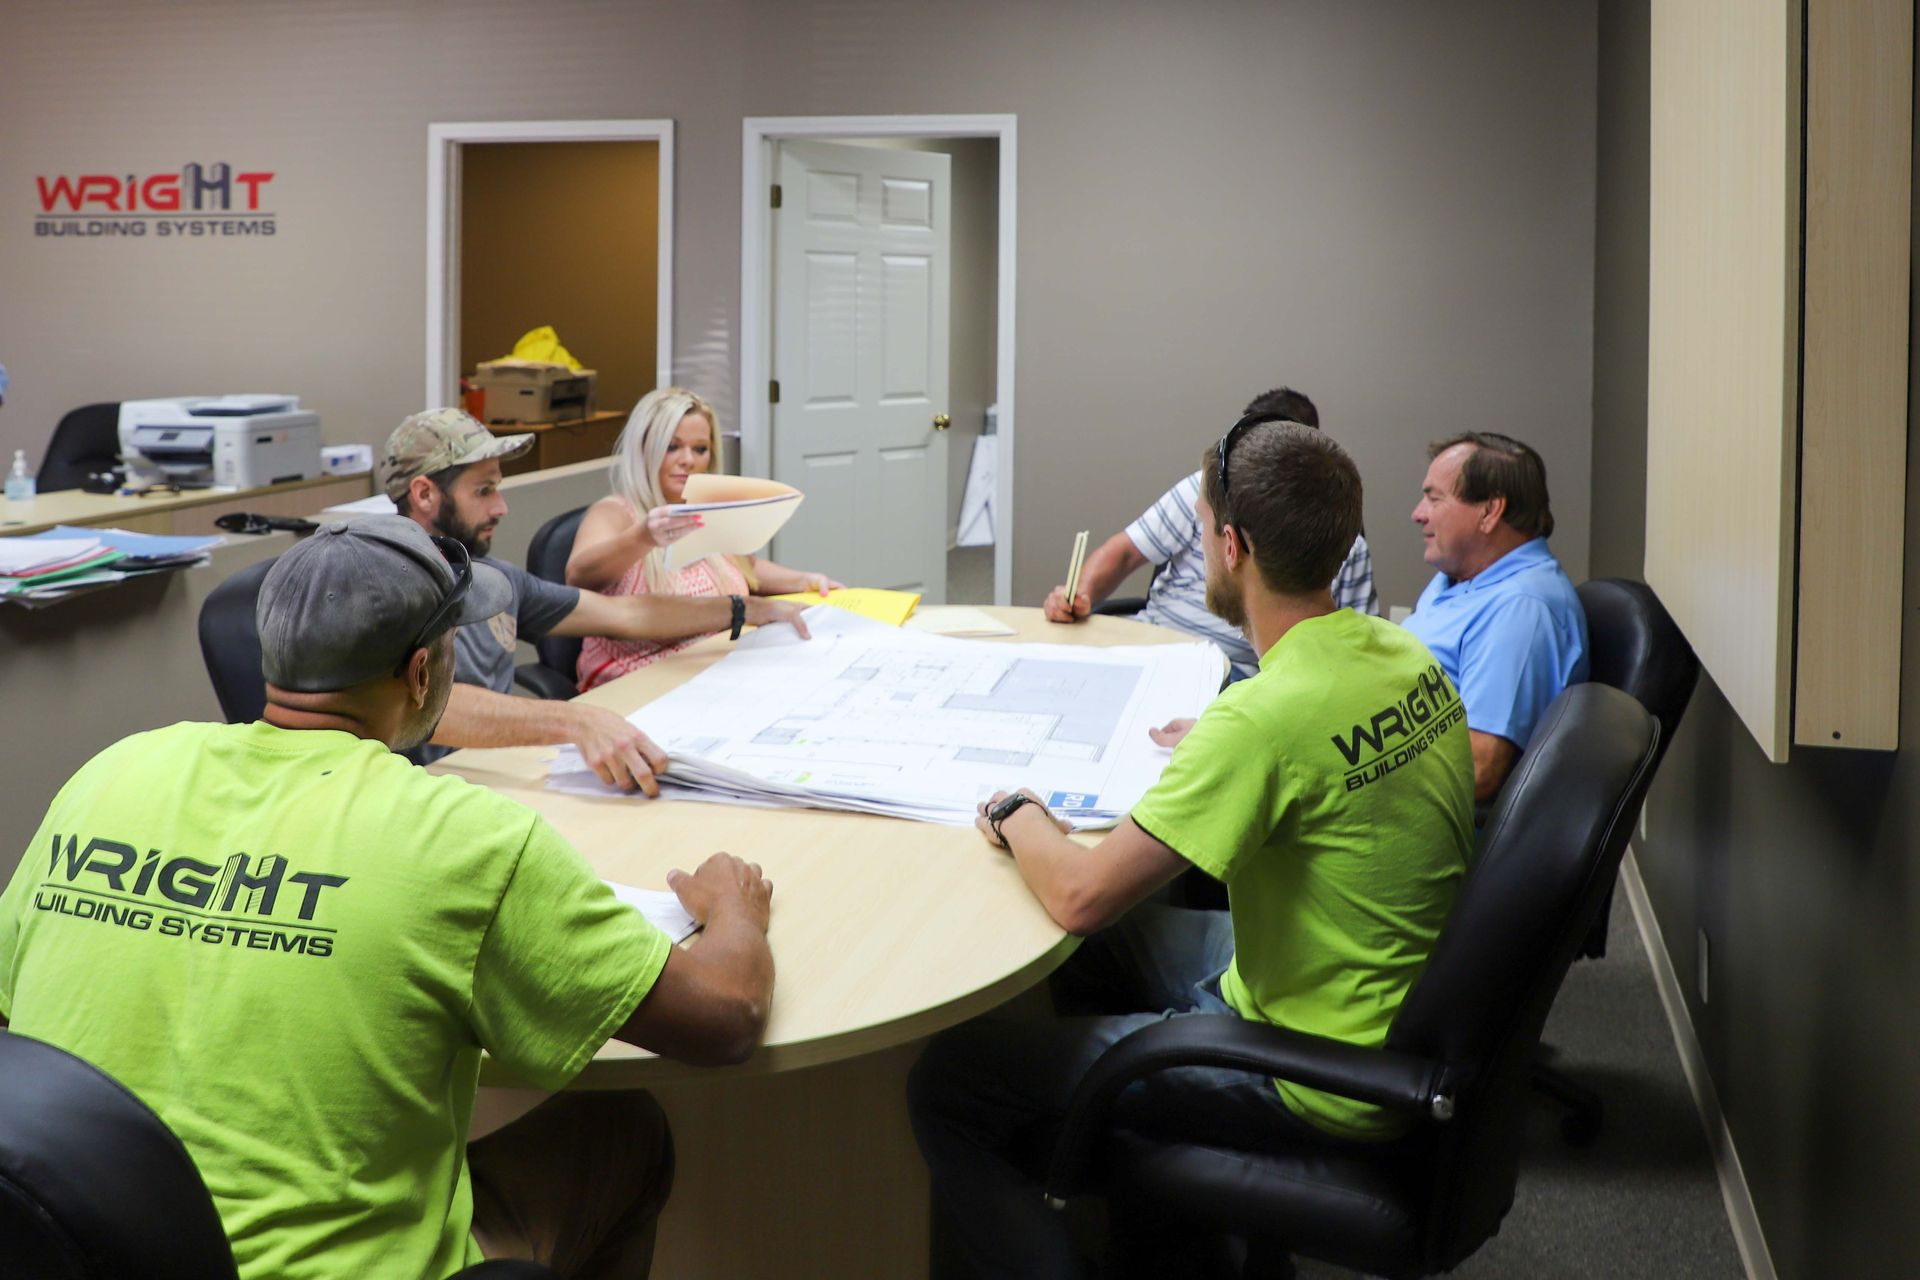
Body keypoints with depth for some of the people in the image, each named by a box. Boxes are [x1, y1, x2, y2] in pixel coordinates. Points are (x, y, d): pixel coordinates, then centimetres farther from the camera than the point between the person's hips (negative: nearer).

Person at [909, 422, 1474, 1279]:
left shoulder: (1266, 714, -30)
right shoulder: (1407, 656, -3)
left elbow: (1079, 895, -26)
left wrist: (1017, 816, -7)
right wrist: (1210, 756, 11)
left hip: (1319, 1084, -9)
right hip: (1405, 1019, 9)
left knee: (947, 1084, -6)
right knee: (1101, 945, 28)